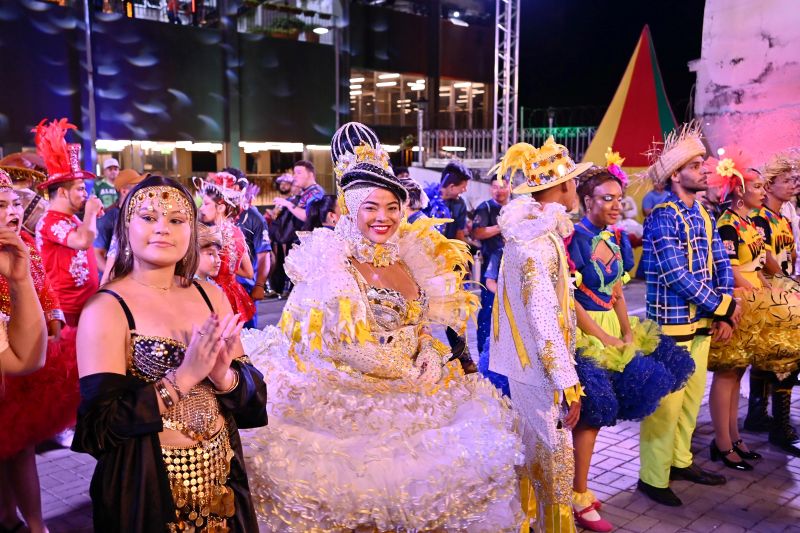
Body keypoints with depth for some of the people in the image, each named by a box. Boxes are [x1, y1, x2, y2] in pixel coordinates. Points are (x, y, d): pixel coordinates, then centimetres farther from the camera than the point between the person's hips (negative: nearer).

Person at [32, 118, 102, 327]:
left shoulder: (72, 219, 13)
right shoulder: (50, 221, -16)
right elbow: (83, 241, -34)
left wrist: (92, 216, 13)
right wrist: (91, 212, -17)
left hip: (86, 304, 10)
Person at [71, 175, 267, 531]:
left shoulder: (211, 295, 0)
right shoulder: (105, 308, -13)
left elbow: (254, 394, 1)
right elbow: (99, 423, -18)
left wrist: (224, 375, -19)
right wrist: (183, 376, -25)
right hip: (146, 486, -4)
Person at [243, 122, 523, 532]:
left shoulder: (408, 259, 7)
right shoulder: (331, 261, -10)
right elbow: (343, 345, -15)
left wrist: (428, 359, -6)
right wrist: (407, 373, -12)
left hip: (410, 392, 6)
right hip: (348, 392, -6)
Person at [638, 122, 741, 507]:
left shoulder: (702, 213, 10)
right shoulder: (663, 217, -15)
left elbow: (720, 264, 10)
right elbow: (678, 276, -21)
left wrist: (724, 313, -2)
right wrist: (724, 306, -13)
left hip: (703, 321, 8)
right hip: (672, 323, -8)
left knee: (691, 398, 17)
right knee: (666, 403, -2)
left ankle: (680, 461, 32)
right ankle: (652, 477, 9)